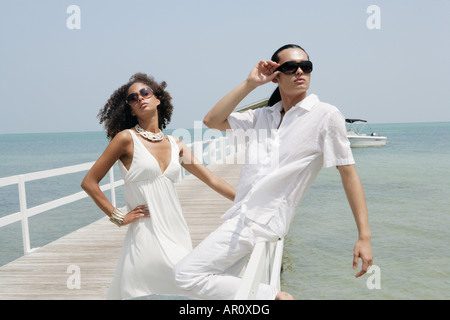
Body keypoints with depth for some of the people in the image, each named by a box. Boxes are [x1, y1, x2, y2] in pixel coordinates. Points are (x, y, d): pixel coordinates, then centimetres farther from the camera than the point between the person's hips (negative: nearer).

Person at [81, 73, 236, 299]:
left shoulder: (175, 144, 11)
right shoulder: (127, 138, -4)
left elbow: (212, 180, 13)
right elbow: (89, 182, -3)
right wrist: (118, 217, -4)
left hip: (177, 235, 5)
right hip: (146, 236, -5)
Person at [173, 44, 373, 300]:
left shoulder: (326, 116, -6)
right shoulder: (264, 116, 12)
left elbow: (349, 173, -7)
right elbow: (211, 121, 7)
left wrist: (365, 237, -11)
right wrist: (250, 83, 0)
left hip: (262, 221, -7)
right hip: (242, 217, 7)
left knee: (186, 274, -12)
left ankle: (274, 296, -4)